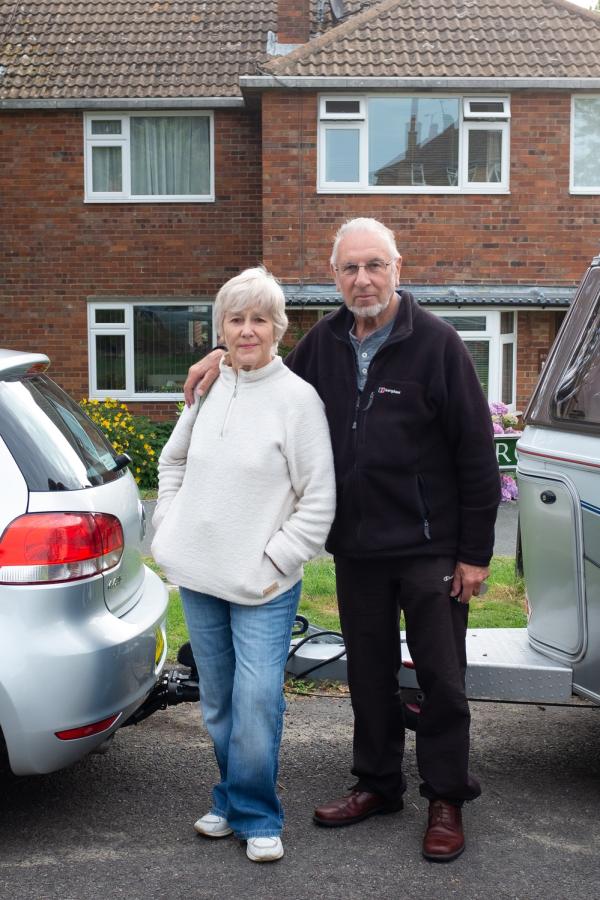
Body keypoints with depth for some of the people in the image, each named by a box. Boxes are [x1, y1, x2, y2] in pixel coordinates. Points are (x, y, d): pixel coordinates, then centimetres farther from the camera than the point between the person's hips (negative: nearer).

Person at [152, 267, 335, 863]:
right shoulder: (208, 389, 6)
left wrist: (274, 560, -12)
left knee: (256, 705, -9)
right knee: (217, 702, 15)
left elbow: (319, 500, -9)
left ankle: (254, 816, 11)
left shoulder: (297, 398, -9)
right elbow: (172, 461, 21)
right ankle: (233, 800, 33)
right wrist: (168, 528, 11)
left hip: (263, 587, -5)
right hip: (197, 579, 5)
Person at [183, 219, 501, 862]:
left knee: (441, 677, 5)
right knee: (369, 673, 16)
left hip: (429, 545, -5)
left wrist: (475, 552, -11)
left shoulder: (435, 343, -11)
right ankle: (378, 783, 32)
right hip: (356, 547, 5)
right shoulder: (325, 342, 5)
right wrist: (226, 357, 7)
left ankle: (446, 798, 20)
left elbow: (476, 453, -10)